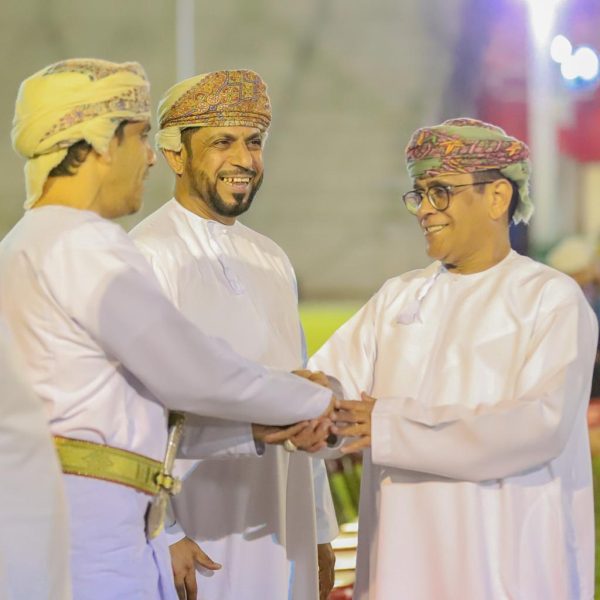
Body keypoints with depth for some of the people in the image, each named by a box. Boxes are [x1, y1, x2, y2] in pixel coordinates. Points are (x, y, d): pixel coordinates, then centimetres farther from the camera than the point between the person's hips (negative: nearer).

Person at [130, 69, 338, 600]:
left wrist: (320, 530, 15)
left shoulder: (272, 261, 14)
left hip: (285, 536, 7)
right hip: (203, 539, -7)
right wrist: (164, 535, -19)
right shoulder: (147, 256, -10)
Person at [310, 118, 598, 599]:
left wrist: (391, 426, -20)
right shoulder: (398, 298, 12)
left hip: (509, 558, -4)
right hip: (403, 554, 4)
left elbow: (541, 424, -17)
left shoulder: (554, 300, -4)